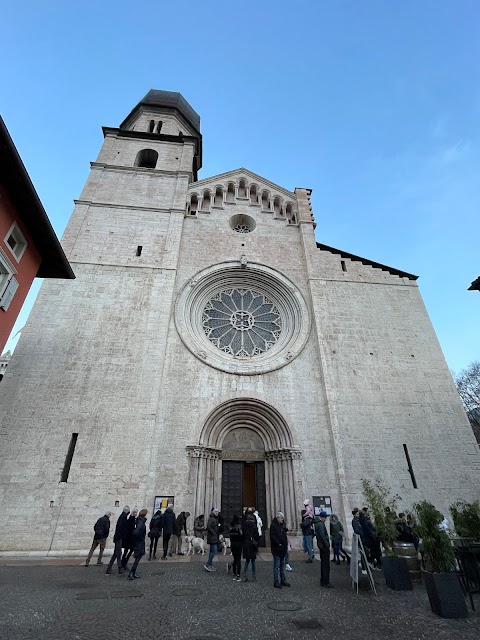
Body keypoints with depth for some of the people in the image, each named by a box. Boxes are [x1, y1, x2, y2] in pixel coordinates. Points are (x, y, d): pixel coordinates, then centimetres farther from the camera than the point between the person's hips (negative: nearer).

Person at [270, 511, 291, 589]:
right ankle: (276, 582, 10)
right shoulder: (273, 526, -14)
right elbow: (273, 537, -19)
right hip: (276, 548, -8)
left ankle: (283, 580, 26)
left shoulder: (282, 525, 10)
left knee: (282, 565, 16)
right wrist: (279, 544, -20)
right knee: (276, 566, 1)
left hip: (283, 548, 8)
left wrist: (286, 543, 6)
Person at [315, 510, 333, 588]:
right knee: (326, 565, -1)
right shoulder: (321, 524, -21)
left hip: (321, 546, 10)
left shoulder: (317, 524, 10)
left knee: (323, 564, 18)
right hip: (324, 546, -10)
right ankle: (326, 583, 5)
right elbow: (322, 536, -26)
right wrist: (327, 545, -17)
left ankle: (322, 581, 26)